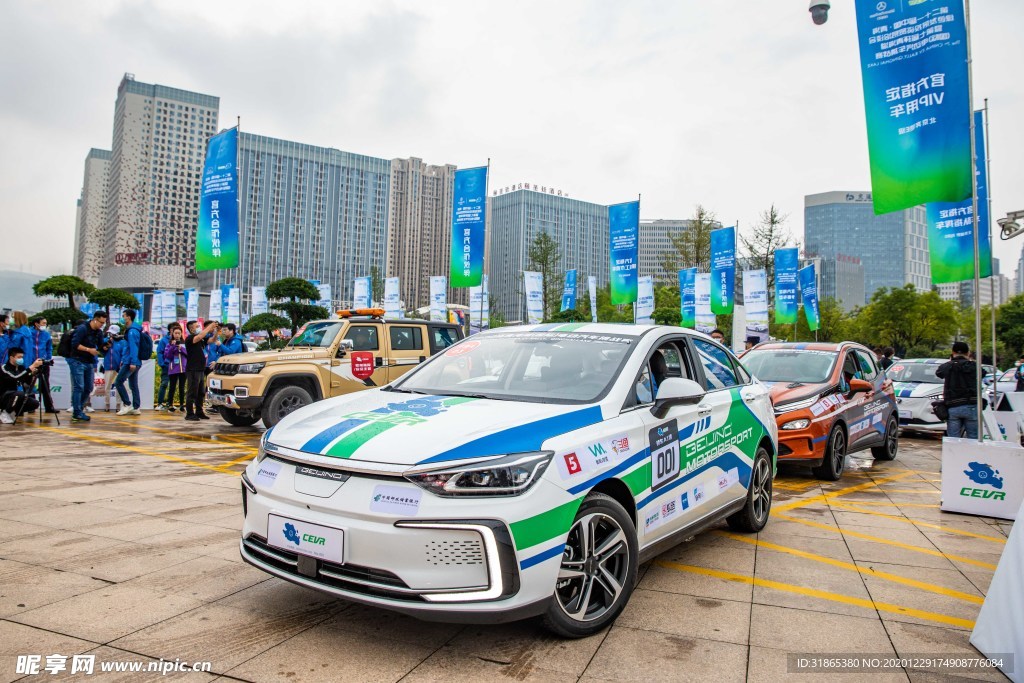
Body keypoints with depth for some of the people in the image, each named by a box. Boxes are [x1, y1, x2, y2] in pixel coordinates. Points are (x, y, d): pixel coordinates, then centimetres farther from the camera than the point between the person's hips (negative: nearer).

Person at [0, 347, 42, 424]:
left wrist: (33, 373, -18)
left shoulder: (21, 368, 5)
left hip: (14, 396, 7)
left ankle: (12, 412, 7)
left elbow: (29, 383, 1)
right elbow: (16, 378, -36)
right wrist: (32, 366, -39)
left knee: (35, 403, -13)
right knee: (20, 394, -35)